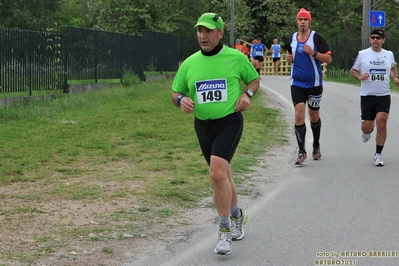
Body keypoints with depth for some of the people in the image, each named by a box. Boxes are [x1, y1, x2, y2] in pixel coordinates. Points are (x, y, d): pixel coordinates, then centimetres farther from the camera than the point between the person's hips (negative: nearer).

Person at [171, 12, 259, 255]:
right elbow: (176, 92, 12)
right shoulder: (190, 63, 5)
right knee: (222, 175, 17)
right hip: (203, 125, 5)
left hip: (229, 122, -5)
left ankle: (225, 230, -11)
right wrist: (181, 100, -11)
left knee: (217, 173, -22)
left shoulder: (236, 58, -3)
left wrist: (247, 94, -9)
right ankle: (237, 214, 43)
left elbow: (254, 80, 12)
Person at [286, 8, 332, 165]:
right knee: (299, 115, -10)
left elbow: (329, 59, -8)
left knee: (314, 116, 13)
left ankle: (316, 147, 34)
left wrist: (313, 53, -22)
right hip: (297, 83, 2)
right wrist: (289, 58, -1)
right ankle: (301, 152, -6)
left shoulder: (316, 37, -7)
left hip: (314, 83, -2)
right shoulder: (292, 38, 5)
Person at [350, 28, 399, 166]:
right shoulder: (362, 54, 0)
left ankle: (378, 154, -2)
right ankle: (368, 131, 40)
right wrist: (359, 76, -13)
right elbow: (353, 70, 8)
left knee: (381, 123, -15)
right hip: (367, 95, -1)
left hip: (384, 95, 1)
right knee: (366, 127, -1)